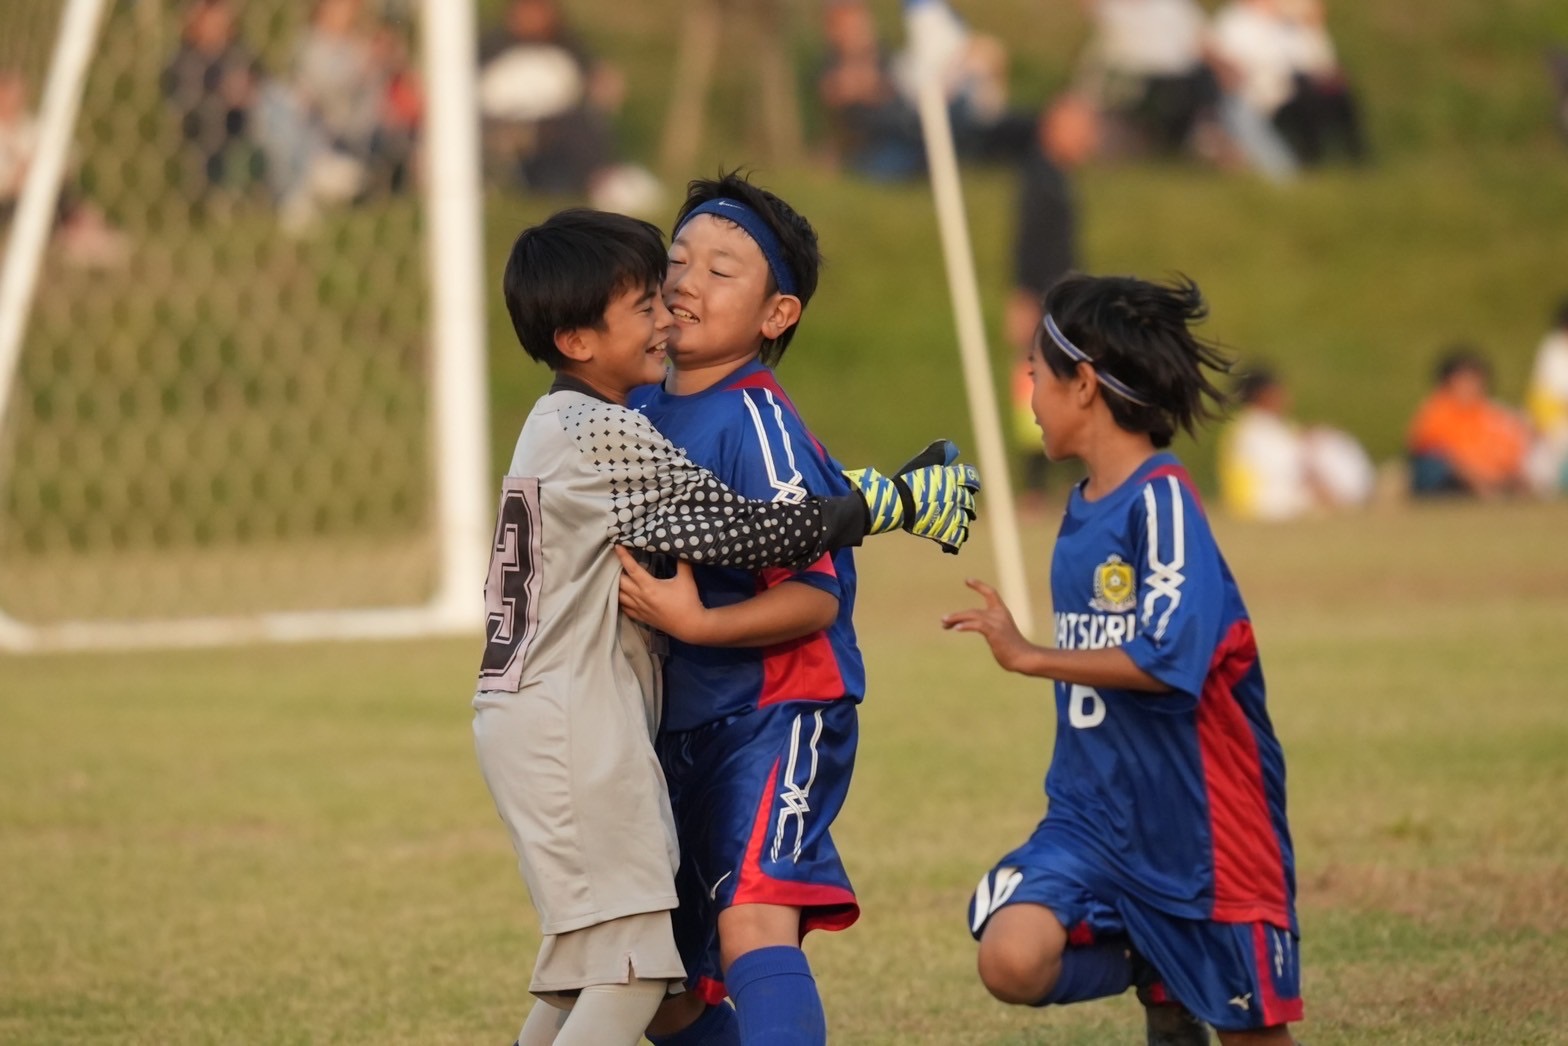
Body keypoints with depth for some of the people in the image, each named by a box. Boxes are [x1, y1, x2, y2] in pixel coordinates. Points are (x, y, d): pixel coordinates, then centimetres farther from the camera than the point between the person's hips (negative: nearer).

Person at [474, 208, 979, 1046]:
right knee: (632, 972, -12)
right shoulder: (604, 437, -14)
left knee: (576, 974, 15)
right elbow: (738, 533, -18)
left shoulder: (559, 424, 16)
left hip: (527, 718, 10)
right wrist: (897, 503, -12)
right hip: (574, 726, -10)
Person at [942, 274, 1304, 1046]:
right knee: (1012, 961, -17)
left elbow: (1165, 659, -28)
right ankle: (1156, 979, 10)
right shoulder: (1084, 509, 8)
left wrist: (1027, 657, -21)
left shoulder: (1162, 502, -16)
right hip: (1097, 812, 7)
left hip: (1198, 818, -7)